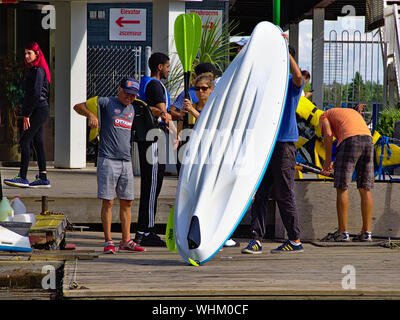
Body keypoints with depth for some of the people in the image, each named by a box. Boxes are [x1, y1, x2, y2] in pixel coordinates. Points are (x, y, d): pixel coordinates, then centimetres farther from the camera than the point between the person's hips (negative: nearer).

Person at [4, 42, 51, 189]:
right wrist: (27, 112, 15)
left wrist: (26, 114, -18)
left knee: (24, 141, -12)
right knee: (37, 142, 9)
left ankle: (22, 177, -15)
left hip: (38, 109, -10)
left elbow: (35, 93, -21)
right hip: (40, 110, 10)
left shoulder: (38, 70, -13)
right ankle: (43, 178, 10)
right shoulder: (34, 69, 18)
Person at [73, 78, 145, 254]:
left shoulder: (131, 109, 17)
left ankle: (126, 241, 12)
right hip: (107, 160, -6)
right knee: (108, 202, -5)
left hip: (126, 161, 6)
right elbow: (78, 107, -2)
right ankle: (108, 241, 0)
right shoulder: (106, 103, -1)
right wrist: (91, 114, -20)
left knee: (127, 202, 7)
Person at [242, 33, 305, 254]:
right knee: (259, 193, 1)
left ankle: (295, 240, 7)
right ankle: (256, 239, 1)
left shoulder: (291, 84, -2)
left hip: (284, 144, -6)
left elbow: (298, 75, -23)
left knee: (284, 194, -2)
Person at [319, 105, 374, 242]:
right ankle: (366, 232, 7)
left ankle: (343, 232, -2)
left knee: (342, 188, 0)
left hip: (350, 139, -6)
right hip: (368, 139, 6)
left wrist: (327, 160, 6)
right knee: (365, 189, 8)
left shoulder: (324, 116, 21)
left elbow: (328, 135, 2)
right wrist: (336, 163, 31)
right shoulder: (353, 112, 39)